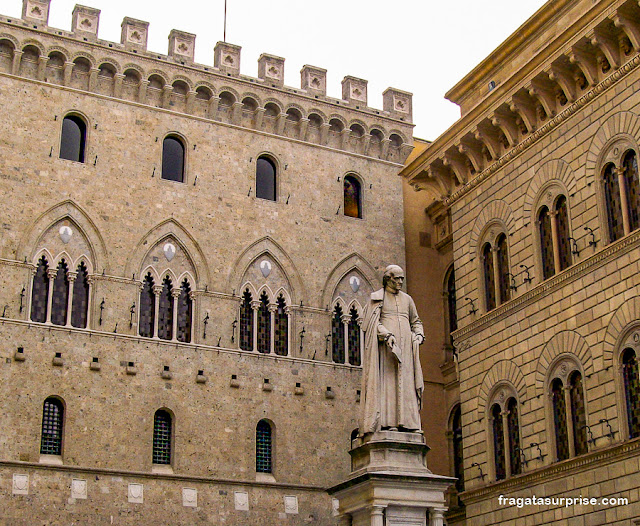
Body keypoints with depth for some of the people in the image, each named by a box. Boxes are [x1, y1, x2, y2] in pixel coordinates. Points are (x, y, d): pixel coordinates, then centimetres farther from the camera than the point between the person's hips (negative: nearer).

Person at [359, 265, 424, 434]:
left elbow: (416, 322, 25)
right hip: (385, 344, -4)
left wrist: (418, 335, 4)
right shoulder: (377, 298, 7)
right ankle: (388, 421, -17)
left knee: (406, 381, -3)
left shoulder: (407, 299, 20)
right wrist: (386, 334, -19)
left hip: (405, 344, 5)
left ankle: (407, 422, -6)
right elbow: (372, 321, -4)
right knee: (387, 379, -12)